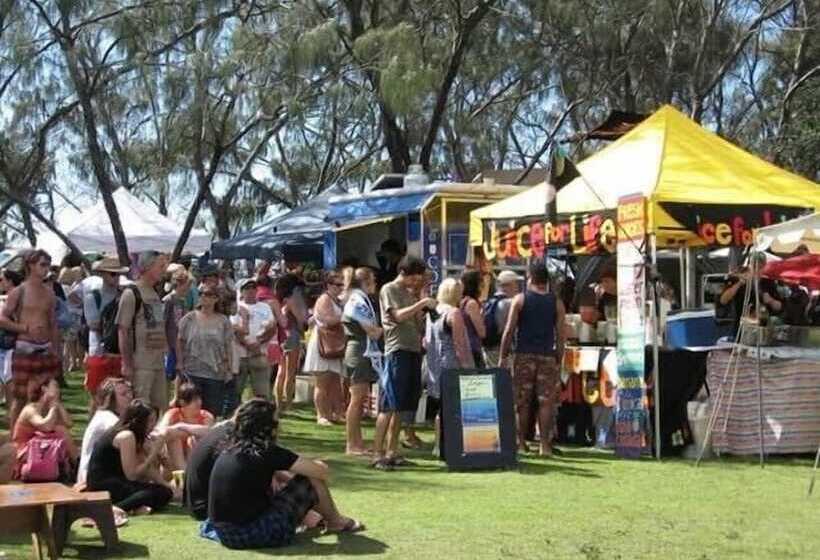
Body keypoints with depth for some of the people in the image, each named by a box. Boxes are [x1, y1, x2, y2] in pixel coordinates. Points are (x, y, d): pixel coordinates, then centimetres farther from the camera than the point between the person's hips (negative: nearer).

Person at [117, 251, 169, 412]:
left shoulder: (157, 294, 12)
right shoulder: (131, 294, -11)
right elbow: (123, 331, -13)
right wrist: (126, 364, -15)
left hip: (159, 362, 8)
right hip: (141, 364, -8)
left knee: (161, 408, 13)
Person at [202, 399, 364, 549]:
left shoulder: (231, 450, 8)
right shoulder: (266, 451, -13)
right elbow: (323, 471, -6)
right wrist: (308, 464, 15)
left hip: (224, 534, 8)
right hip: (253, 534, -8)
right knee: (312, 478, 1)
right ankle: (336, 522, 24)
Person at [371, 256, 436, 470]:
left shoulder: (410, 293, 21)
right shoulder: (388, 290, -1)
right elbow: (398, 316, -16)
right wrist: (422, 303, -19)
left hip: (414, 350, 8)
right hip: (397, 350, -8)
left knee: (402, 406, 8)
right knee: (389, 406, -10)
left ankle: (391, 452, 13)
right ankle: (378, 454, -9)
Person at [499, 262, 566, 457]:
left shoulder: (520, 300, 1)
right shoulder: (556, 303, 5)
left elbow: (509, 330, -3)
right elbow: (560, 335, 2)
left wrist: (502, 356, 1)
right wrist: (559, 359, 9)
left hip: (524, 355, -1)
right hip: (547, 356, 1)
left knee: (522, 402, 7)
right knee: (546, 402, 2)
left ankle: (521, 442, 9)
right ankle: (544, 444, 0)